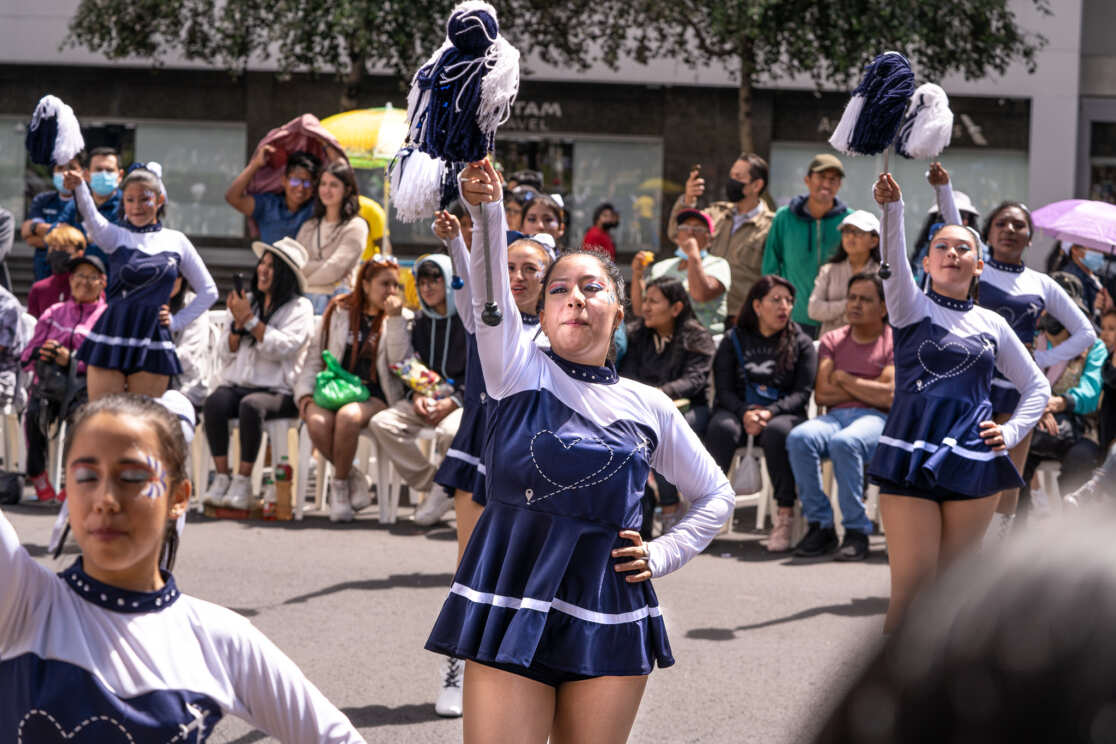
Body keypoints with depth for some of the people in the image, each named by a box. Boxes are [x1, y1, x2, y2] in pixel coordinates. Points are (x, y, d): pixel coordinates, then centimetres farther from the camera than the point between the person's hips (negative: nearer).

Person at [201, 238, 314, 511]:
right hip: (237, 384, 4)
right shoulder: (245, 301, 18)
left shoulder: (299, 308, 5)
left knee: (251, 406, -36)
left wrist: (250, 319, -11)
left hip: (278, 391, -4)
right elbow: (225, 353, 14)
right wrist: (237, 324, -3)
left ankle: (243, 483, -29)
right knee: (214, 403, -30)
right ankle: (222, 476, -26)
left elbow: (283, 347, -11)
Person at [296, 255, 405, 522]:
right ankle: (354, 479, -9)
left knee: (347, 416, -37)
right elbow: (314, 358, 17)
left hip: (374, 396, -2)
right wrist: (305, 394, 2)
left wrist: (395, 318, -10)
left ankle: (340, 484, -15)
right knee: (318, 423, -33)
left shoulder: (402, 319, 11)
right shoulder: (339, 313, 14)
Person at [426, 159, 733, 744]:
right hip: (514, 603, -2)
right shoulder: (520, 372, 4)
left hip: (607, 615, 2)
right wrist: (487, 212, -33)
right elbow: (490, 299, -16)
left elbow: (715, 496, 22)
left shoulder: (648, 407, 9)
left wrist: (664, 554, 6)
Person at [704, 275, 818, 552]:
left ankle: (785, 515, -33)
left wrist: (770, 412, -16)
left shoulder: (801, 343, 12)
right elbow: (724, 389, 5)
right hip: (738, 410, 1)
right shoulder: (734, 340, 14)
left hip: (783, 413, -1)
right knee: (721, 428, -34)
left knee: (777, 431, -37)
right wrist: (745, 412, -16)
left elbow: (802, 393, 2)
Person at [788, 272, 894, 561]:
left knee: (844, 442, -39)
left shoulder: (894, 342, 8)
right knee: (799, 437, -31)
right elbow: (822, 394, 8)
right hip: (836, 416, 4)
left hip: (875, 419, -4)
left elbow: (888, 396, -6)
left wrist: (843, 378, 3)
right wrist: (867, 389, 1)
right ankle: (820, 526, -23)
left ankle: (856, 531, -29)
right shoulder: (832, 340, 21)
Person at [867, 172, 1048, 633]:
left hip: (974, 463, 3)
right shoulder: (911, 308, 6)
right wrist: (891, 208, -32)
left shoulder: (991, 324, 14)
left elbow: (1036, 387, 23)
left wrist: (1012, 431, 6)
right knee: (911, 585, -9)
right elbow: (893, 263, -15)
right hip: (911, 457, -3)